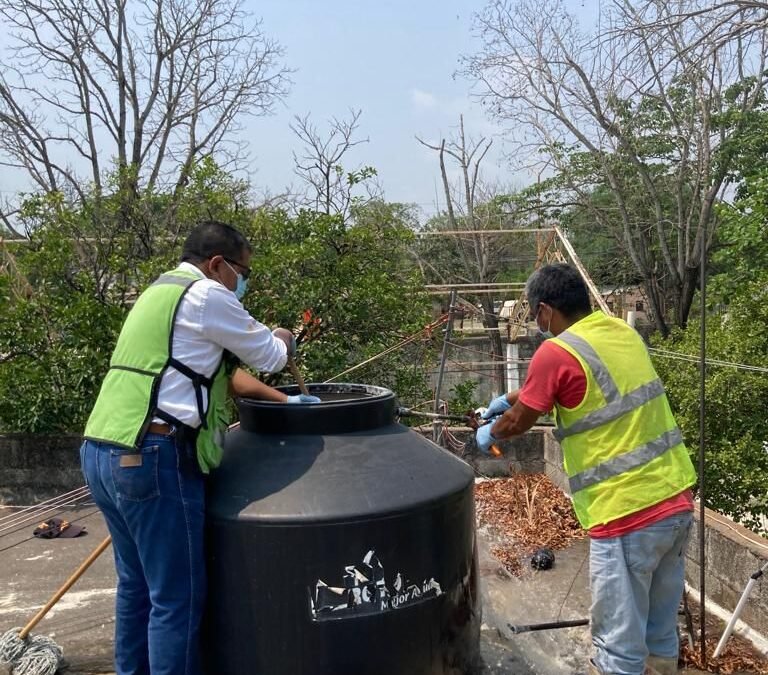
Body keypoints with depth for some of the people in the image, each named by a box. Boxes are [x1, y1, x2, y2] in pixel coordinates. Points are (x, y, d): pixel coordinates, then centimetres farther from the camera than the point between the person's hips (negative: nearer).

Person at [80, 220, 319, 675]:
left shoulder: (162, 293, 22)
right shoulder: (206, 295, -8)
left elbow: (222, 370, 22)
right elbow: (270, 356, 1)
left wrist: (283, 401, 21)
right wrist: (286, 340, 23)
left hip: (103, 451, 10)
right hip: (151, 458, -10)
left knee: (138, 585, 20)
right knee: (177, 597, 1)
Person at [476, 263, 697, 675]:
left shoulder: (556, 352, -14)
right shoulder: (622, 332, 10)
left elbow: (519, 422, -2)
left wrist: (490, 433, 20)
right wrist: (512, 398, 33)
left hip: (628, 515, -8)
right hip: (677, 501, 8)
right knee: (661, 632, 22)